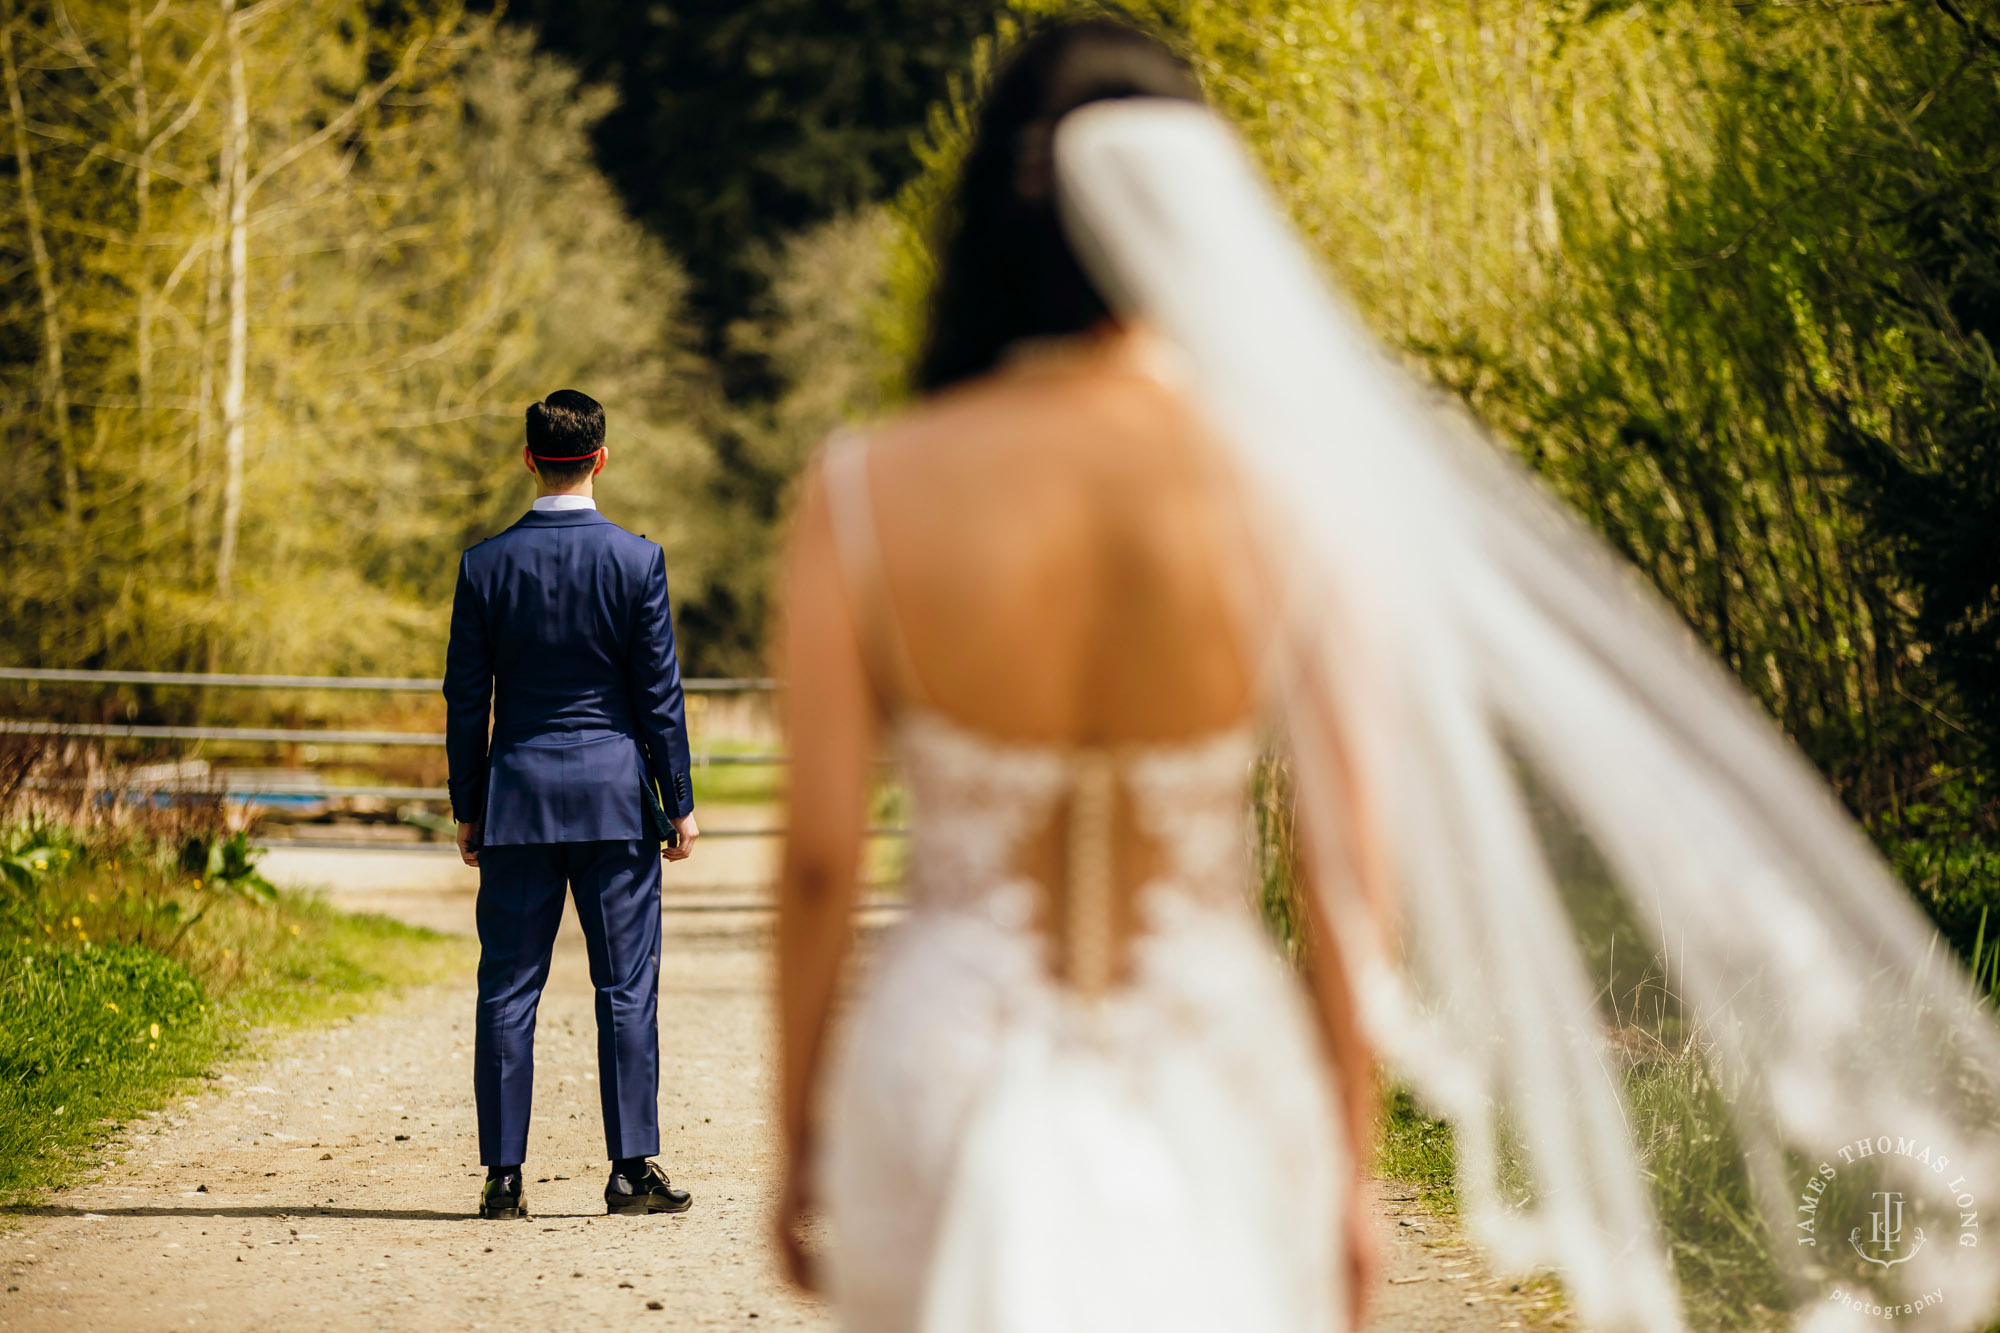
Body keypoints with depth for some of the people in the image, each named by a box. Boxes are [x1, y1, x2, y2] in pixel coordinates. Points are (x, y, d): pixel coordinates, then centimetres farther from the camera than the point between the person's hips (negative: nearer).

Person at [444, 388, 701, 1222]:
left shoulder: (486, 566, 0)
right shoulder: (635, 561, -4)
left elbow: (465, 700, 3)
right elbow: (659, 692, -3)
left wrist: (466, 809, 11)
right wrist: (679, 803, 4)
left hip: (516, 793, 1)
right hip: (616, 795, -1)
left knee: (507, 990, 4)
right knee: (625, 987, 3)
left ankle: (503, 1177, 3)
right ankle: (633, 1169, 1)